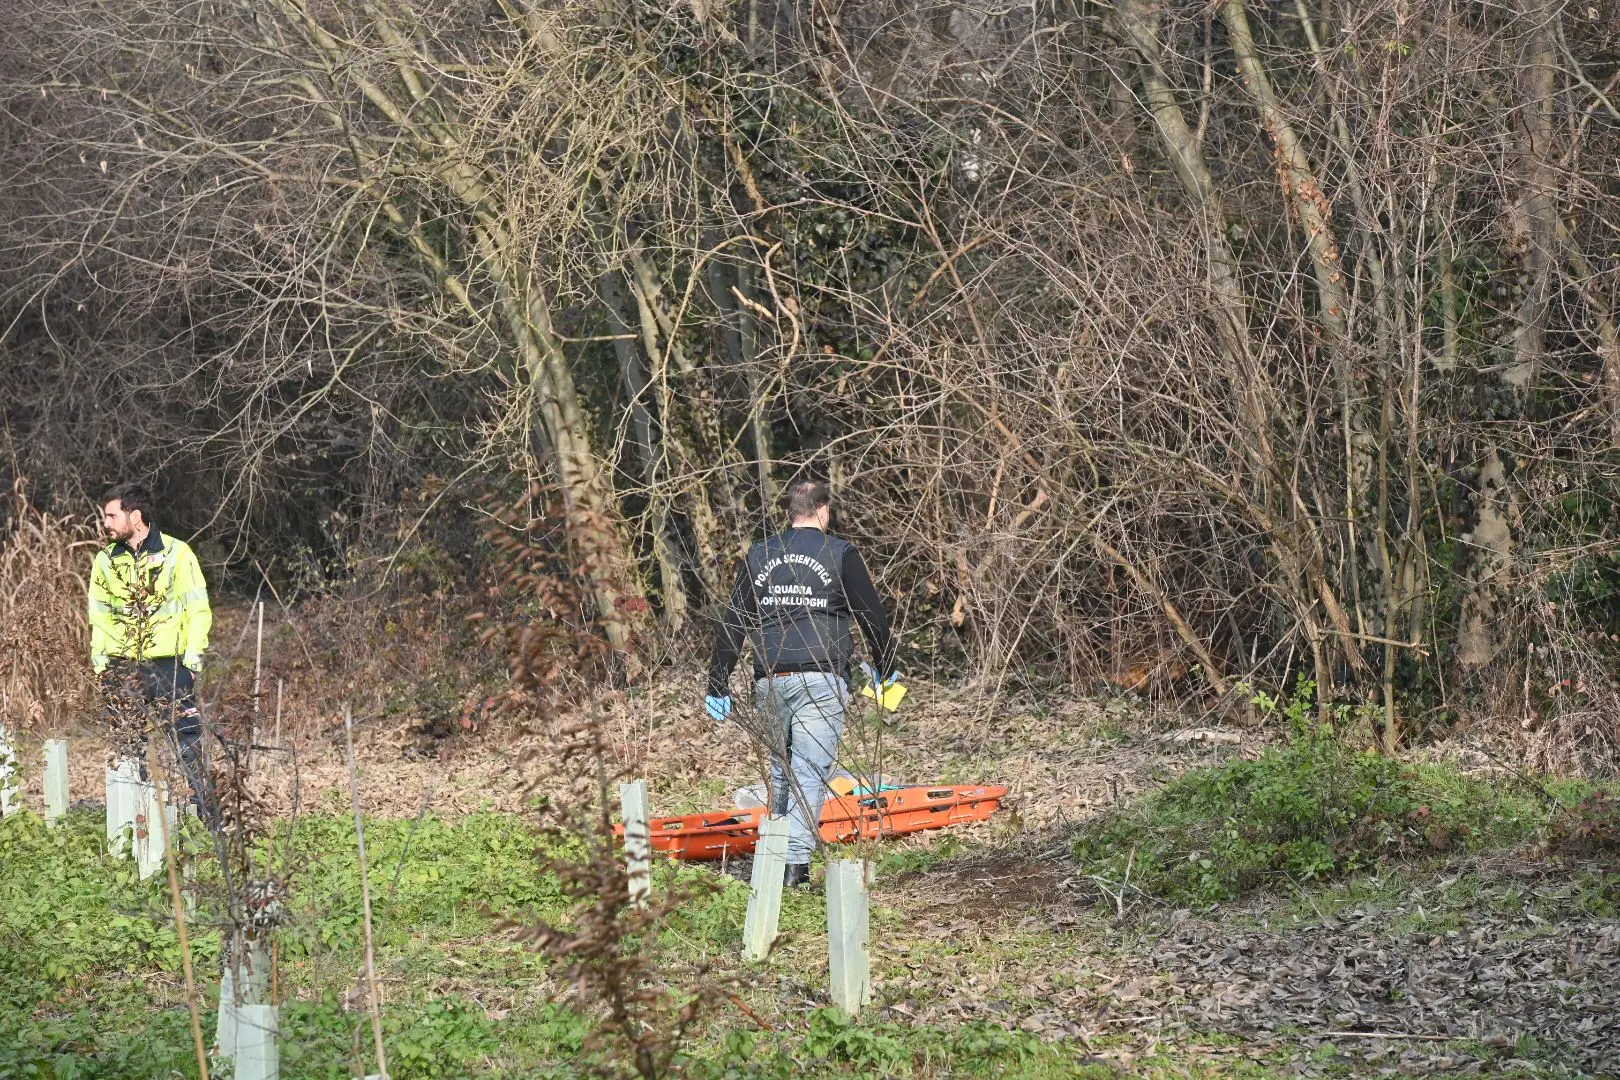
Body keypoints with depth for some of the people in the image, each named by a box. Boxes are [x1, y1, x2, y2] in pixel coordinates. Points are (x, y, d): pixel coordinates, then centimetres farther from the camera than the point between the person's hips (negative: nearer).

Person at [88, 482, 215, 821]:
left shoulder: (176, 554, -3)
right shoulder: (106, 560, 9)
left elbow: (198, 609, -1)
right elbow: (99, 615, 16)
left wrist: (193, 656, -8)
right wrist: (100, 658, 6)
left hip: (169, 664, -4)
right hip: (122, 667, 4)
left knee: (187, 740, -7)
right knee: (128, 746, 4)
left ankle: (207, 814, -4)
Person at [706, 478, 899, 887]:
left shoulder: (759, 556, 11)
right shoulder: (840, 554, 1)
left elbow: (732, 624, 10)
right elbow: (872, 615, 2)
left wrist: (718, 686, 14)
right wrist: (885, 669, 18)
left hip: (770, 680, 4)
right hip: (820, 679, -4)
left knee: (781, 770, 18)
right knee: (810, 772, -5)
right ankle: (796, 861, -14)